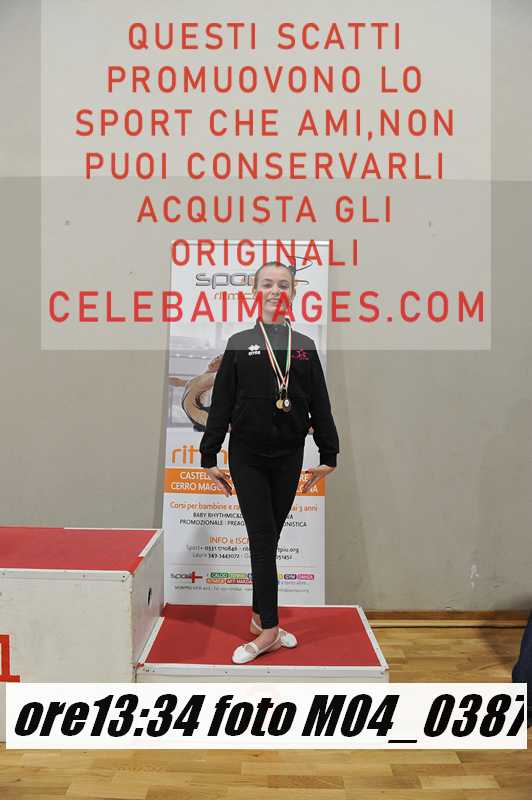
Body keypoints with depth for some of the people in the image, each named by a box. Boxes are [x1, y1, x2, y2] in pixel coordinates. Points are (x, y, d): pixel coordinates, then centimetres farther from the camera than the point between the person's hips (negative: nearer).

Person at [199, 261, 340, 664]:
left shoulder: (305, 347, 6)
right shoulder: (239, 344, 1)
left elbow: (320, 404, 7)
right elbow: (221, 403, 0)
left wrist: (328, 456, 4)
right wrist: (210, 456, -3)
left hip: (288, 457, 2)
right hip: (247, 457, -2)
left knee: (270, 538, 11)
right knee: (263, 539, -4)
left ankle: (260, 616, 26)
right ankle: (270, 630, 3)